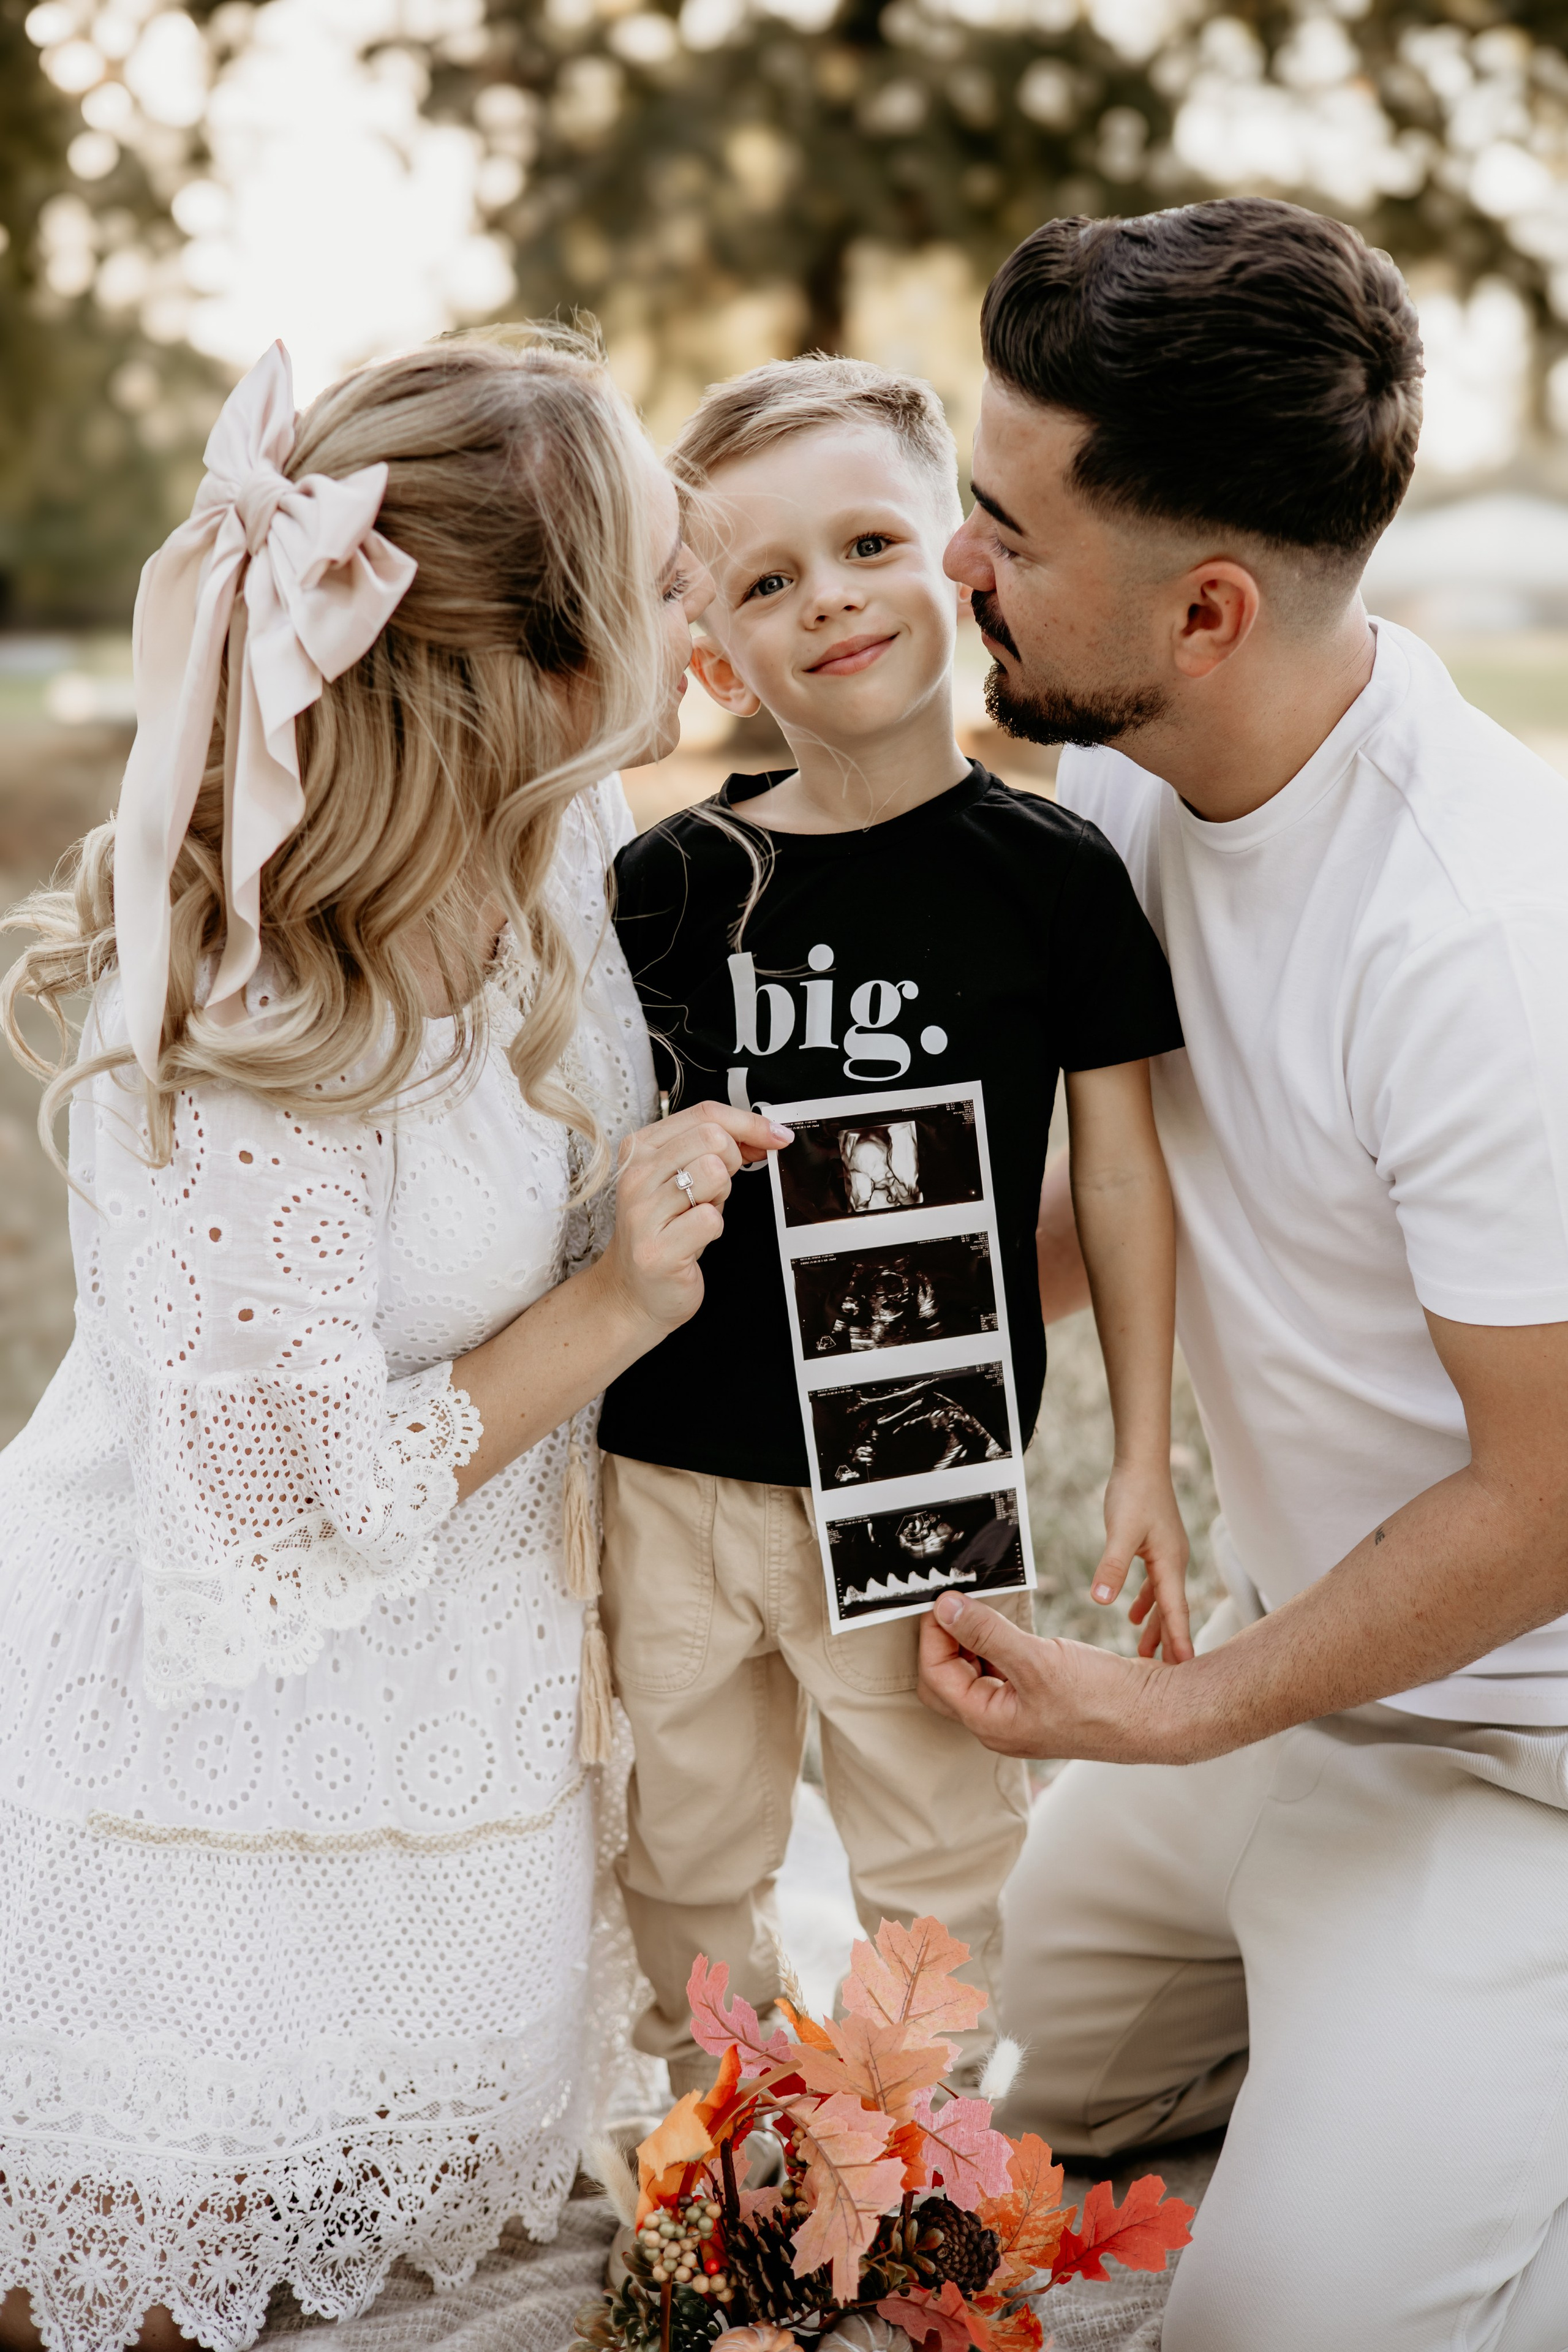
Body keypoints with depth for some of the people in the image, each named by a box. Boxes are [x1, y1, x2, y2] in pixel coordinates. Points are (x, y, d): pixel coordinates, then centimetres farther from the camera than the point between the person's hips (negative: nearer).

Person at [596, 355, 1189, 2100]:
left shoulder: (1050, 871, -6)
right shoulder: (671, 884, -2)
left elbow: (1122, 1177, 0)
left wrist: (1143, 1462, 1)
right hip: (673, 1478, 2)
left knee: (936, 1862, 13)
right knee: (687, 1857, 18)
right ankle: (710, 2123, 43)